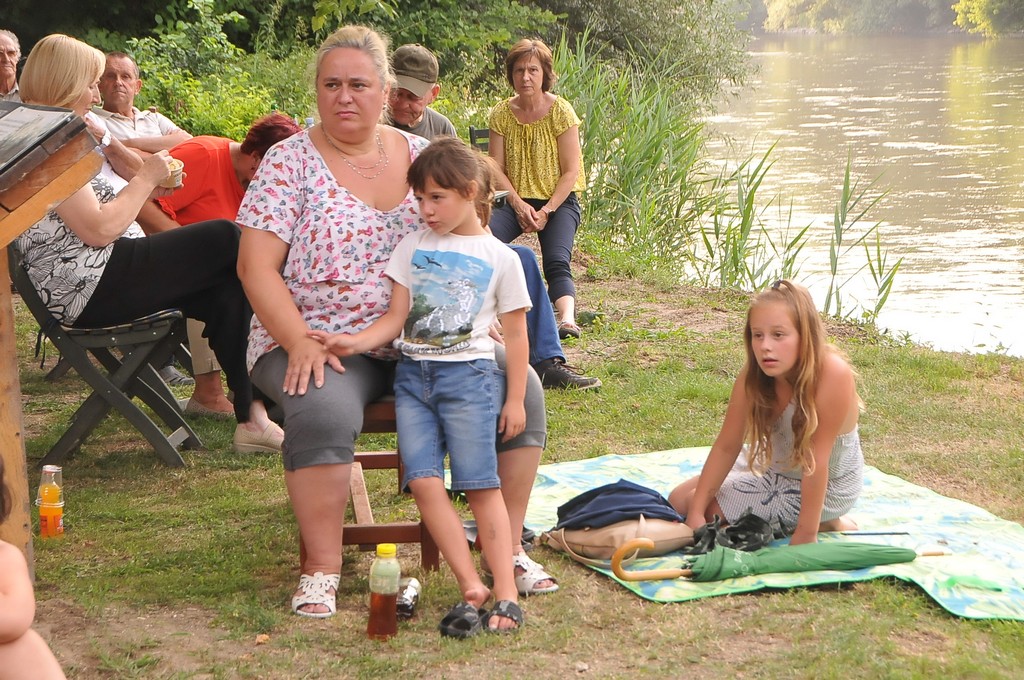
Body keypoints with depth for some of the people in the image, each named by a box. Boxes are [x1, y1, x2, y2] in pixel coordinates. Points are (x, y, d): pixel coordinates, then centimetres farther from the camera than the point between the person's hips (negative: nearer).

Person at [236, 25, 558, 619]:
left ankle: (507, 549, -2)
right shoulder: (290, 162, -2)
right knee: (324, 410, -36)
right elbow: (257, 266, -7)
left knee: (519, 387, -17)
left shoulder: (420, 157, 9)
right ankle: (322, 570, -19)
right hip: (322, 342, -4)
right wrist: (300, 343, -20)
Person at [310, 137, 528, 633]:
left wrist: (515, 399, 3)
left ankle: (505, 592, -6)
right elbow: (395, 318, 8)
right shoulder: (413, 247, 12)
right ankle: (471, 588, -7)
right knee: (422, 479, -11)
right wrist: (354, 342, -9)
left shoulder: (499, 257, 4)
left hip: (469, 373, -3)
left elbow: (515, 335, 6)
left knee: (480, 484, -8)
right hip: (412, 373, 3)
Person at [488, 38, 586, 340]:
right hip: (516, 200, 2)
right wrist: (519, 205, -12)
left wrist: (546, 211, -15)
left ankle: (567, 318, -46)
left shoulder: (560, 111, -5)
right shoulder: (502, 114, 4)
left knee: (557, 261, -28)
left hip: (558, 201, -2)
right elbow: (497, 169, 3)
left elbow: (571, 171, -6)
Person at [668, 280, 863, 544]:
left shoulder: (833, 375, -36)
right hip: (776, 466, 7)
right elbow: (727, 446, -11)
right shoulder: (753, 376, -19)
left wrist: (806, 535, -28)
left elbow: (817, 460, -33)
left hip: (825, 488, -7)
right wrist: (695, 513, -16)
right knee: (680, 501, 7)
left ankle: (827, 524, 3)